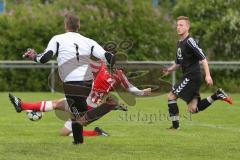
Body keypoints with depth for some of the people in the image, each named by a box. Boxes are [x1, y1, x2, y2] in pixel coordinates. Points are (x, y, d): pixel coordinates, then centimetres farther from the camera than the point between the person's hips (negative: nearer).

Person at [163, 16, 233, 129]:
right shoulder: (180, 43, 17)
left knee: (171, 96, -7)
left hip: (192, 76, -9)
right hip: (188, 76, 9)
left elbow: (203, 58, -17)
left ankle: (175, 125, -2)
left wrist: (207, 75, -25)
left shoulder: (189, 41, -12)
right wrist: (170, 69, 7)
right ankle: (217, 96, 11)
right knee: (193, 109, 6)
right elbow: (178, 62, 26)